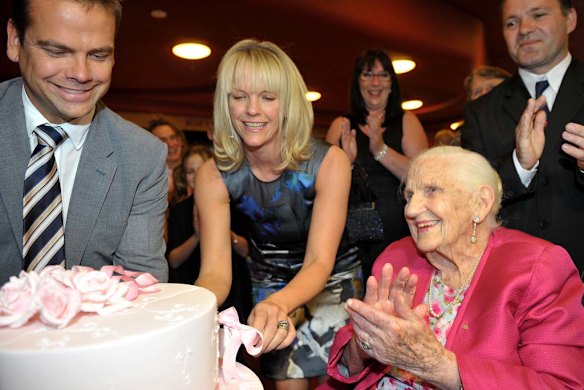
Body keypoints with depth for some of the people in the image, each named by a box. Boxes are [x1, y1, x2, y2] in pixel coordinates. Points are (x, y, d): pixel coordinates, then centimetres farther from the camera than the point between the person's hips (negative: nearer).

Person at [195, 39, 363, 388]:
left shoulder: (330, 162, -26)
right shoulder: (214, 176, -20)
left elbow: (319, 262, -31)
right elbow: (215, 272, -24)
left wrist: (278, 304, -53)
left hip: (332, 277, -1)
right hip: (270, 281, 1)